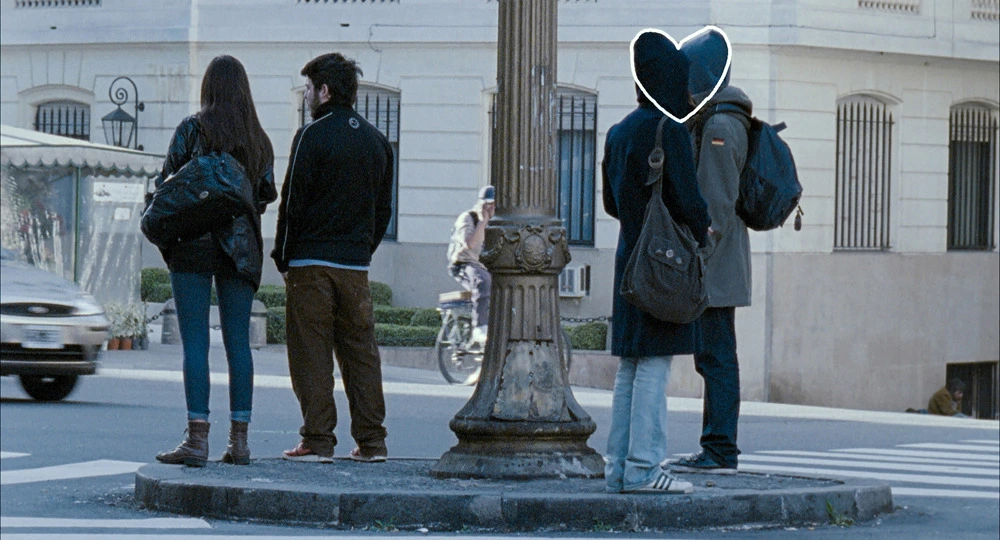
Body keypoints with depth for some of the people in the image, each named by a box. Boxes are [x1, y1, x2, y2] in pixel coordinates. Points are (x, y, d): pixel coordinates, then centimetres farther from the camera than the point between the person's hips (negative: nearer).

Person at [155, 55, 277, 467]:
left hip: (194, 244, -4)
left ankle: (197, 438, -12)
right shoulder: (259, 139, 10)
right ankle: (239, 440, 5)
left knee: (195, 342, -6)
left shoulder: (193, 128, -2)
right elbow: (268, 195, 10)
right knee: (238, 341, 6)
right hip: (240, 247, 4)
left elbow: (165, 183, -4)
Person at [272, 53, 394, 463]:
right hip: (357, 264, 6)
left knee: (311, 352, -2)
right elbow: (384, 209, 15)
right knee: (360, 349, 8)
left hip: (312, 262, -5)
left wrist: (283, 258, 0)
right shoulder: (376, 141, 12)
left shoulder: (312, 136, -8)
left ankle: (318, 440, -5)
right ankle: (371, 441, 6)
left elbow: (293, 202, -9)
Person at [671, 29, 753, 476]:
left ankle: (721, 452, -6)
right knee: (711, 359, 12)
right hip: (711, 268, 10)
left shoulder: (720, 126, -14)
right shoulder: (708, 122, 18)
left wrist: (696, 260, -19)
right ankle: (715, 450, 16)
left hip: (714, 267, -10)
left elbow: (718, 206, -19)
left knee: (717, 359, -8)